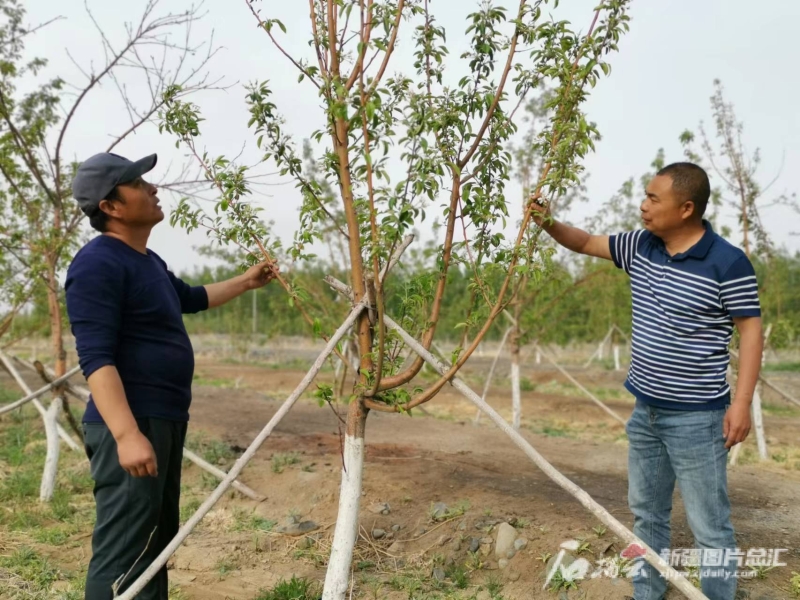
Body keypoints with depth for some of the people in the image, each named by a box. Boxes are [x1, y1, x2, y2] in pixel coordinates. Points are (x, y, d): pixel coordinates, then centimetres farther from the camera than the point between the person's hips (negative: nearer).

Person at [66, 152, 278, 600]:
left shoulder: (148, 261, 15)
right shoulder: (98, 264, -15)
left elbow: (191, 298, 35)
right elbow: (96, 358, -24)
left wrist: (246, 282, 35)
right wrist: (127, 434, -32)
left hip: (165, 421, 10)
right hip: (133, 427, -10)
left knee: (158, 541, 20)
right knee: (124, 555, -6)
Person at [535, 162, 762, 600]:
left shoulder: (728, 263, -17)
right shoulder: (640, 247, 2)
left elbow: (751, 331, -13)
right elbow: (586, 243, 15)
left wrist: (741, 403, -17)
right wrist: (548, 223, -3)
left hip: (696, 419, -7)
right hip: (645, 412, 7)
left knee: (708, 525, 4)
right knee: (646, 513, 19)